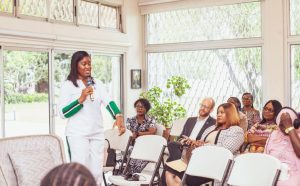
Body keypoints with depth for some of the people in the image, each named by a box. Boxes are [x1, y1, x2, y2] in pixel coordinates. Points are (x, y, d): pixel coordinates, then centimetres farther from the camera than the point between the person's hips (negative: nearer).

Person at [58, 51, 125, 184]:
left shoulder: (97, 83, 10)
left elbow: (108, 102, -5)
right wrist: (81, 99, -20)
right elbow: (63, 113, -9)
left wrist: (118, 116, -24)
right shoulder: (68, 85, -4)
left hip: (97, 133, 5)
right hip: (77, 134, -5)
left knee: (96, 172, 10)